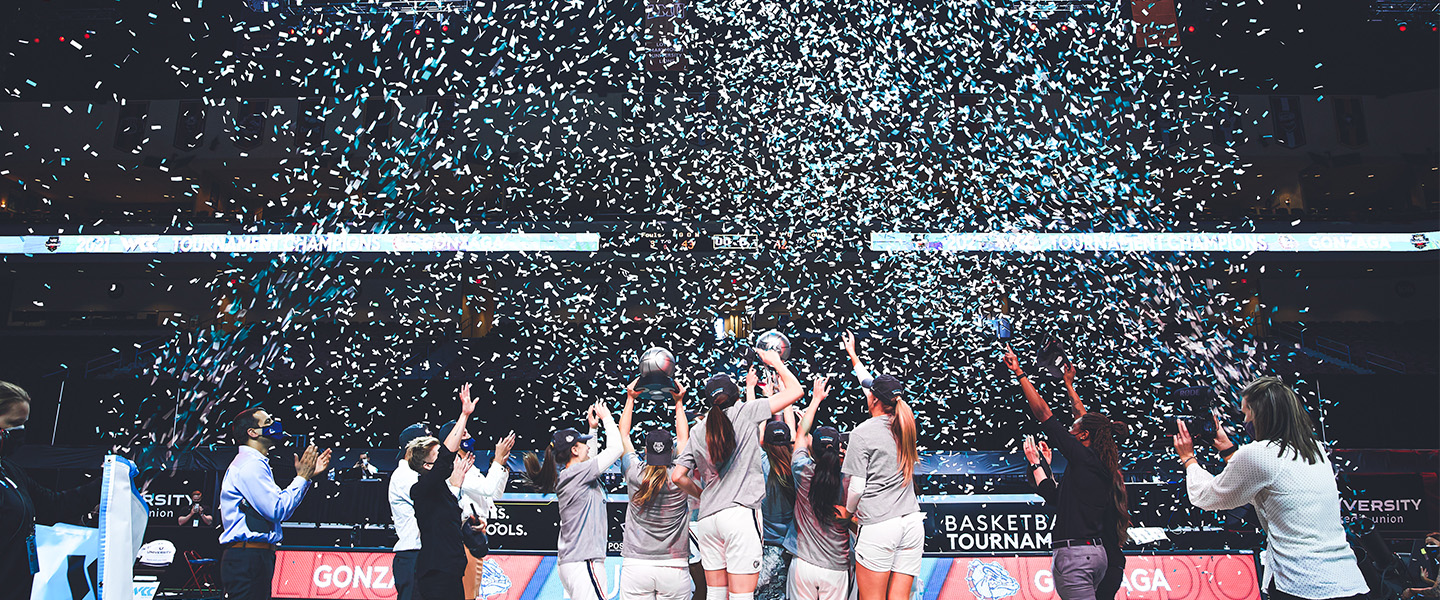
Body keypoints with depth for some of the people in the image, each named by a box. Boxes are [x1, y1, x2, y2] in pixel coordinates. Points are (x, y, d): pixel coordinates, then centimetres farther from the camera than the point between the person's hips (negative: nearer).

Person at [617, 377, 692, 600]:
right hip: (675, 569, 0)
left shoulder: (635, 475, -5)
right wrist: (679, 402, 22)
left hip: (635, 566, 0)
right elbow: (684, 438, 14)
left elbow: (623, 435, 11)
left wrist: (630, 399, 18)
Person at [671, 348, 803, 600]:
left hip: (707, 517, 5)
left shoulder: (699, 431, 14)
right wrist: (775, 362, 14)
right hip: (740, 513, -5)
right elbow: (795, 391, 0)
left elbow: (677, 476, 13)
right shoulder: (745, 412, 0)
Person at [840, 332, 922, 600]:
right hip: (913, 522, 6)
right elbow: (870, 382, 26)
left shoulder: (862, 433, -7)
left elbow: (856, 488, -7)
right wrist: (852, 355, 40)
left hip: (878, 526, -6)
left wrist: (849, 512, 14)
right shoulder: (904, 423, 9)